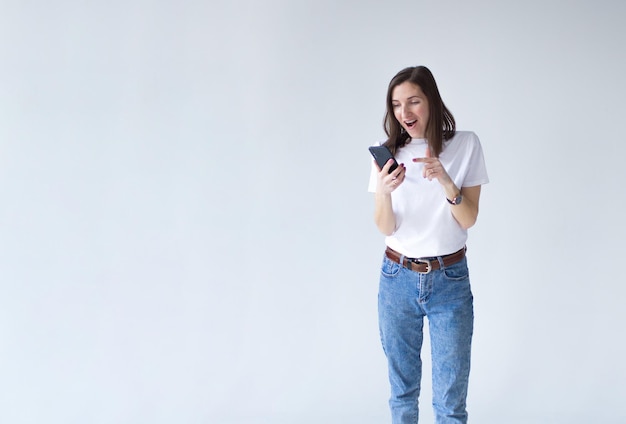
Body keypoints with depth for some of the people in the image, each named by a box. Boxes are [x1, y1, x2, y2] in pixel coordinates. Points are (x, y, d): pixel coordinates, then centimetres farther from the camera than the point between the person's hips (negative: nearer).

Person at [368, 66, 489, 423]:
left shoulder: (466, 145, -5)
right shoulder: (389, 152, -1)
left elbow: (468, 220, -7)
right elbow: (386, 228, -5)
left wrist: (447, 182, -25)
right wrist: (383, 192, -25)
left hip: (450, 280, -1)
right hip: (398, 279, 2)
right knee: (403, 390, 12)